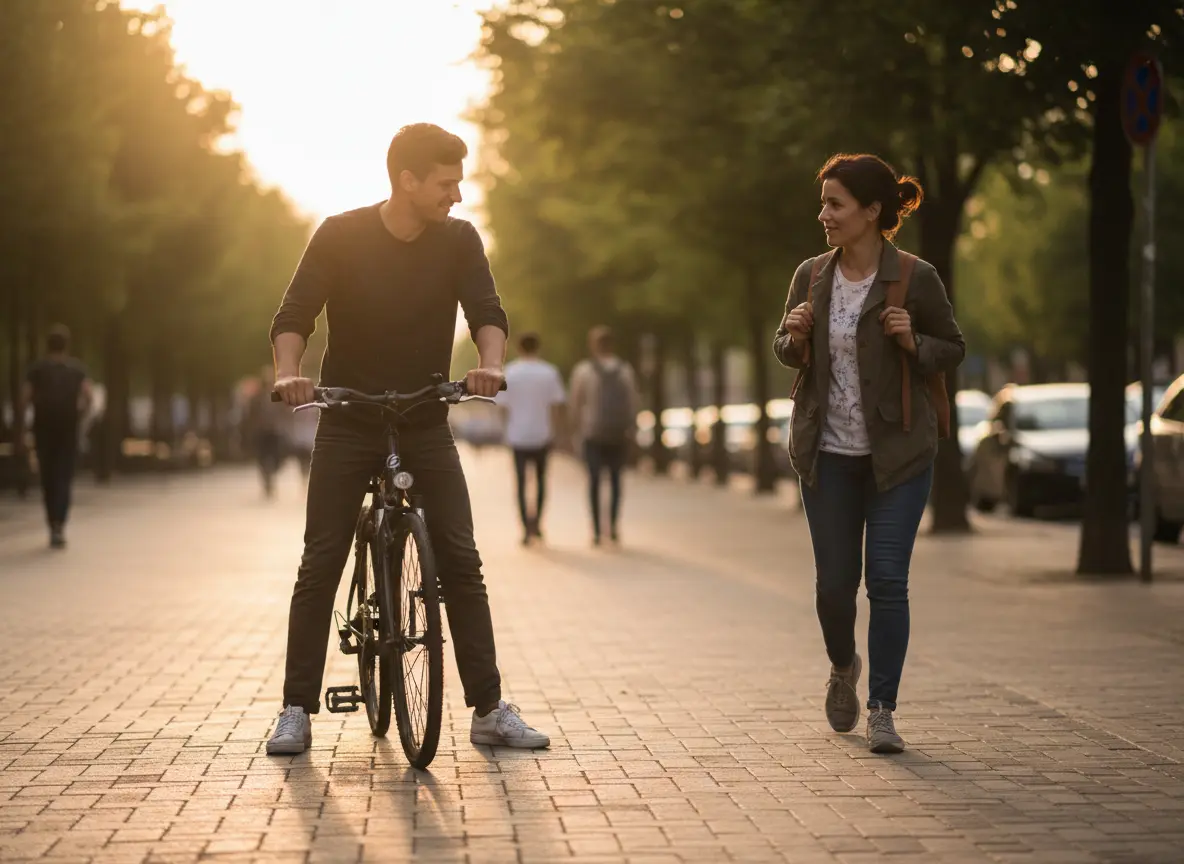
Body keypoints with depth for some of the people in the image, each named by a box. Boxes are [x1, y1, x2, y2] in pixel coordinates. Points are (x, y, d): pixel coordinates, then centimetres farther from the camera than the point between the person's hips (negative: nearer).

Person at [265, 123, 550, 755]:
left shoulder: (458, 241, -2)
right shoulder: (340, 236, -8)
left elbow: (487, 313, -11)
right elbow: (293, 316, -12)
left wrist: (490, 364, -34)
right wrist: (288, 372, -33)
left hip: (427, 425, 2)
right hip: (347, 425, -1)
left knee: (461, 562, -5)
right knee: (319, 566, -4)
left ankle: (489, 709, 0)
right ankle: (298, 711, 4)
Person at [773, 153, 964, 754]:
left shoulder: (915, 278, -9)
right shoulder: (811, 276, 2)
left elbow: (953, 349, 2)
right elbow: (787, 353, 14)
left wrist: (914, 343, -18)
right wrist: (795, 336, -9)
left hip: (898, 452, -3)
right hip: (827, 451, 3)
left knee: (887, 580, -6)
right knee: (833, 581, 6)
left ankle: (882, 711, 6)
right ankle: (843, 667, 37)